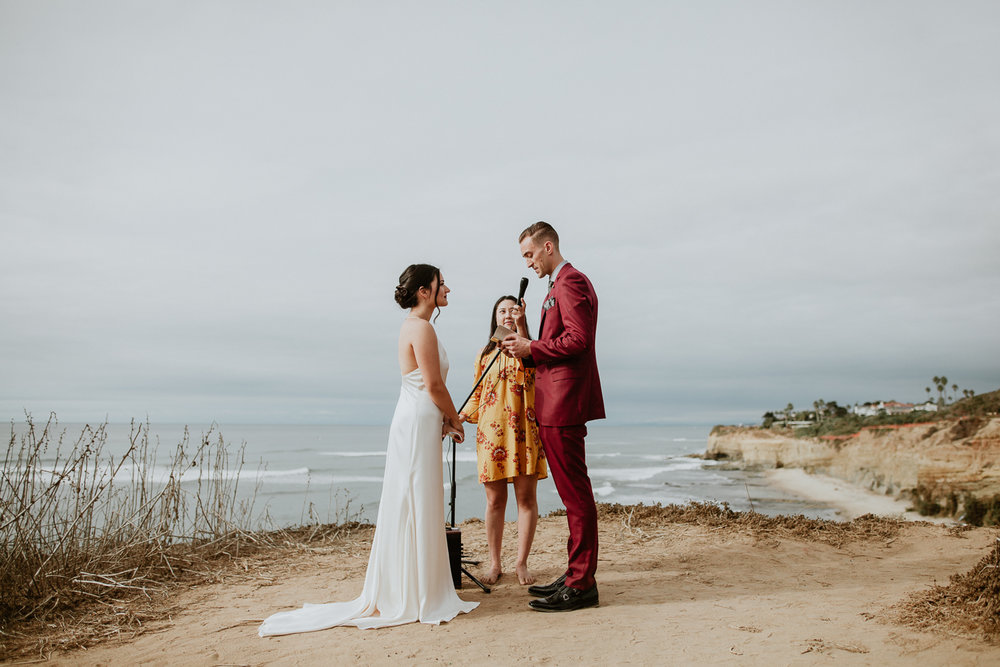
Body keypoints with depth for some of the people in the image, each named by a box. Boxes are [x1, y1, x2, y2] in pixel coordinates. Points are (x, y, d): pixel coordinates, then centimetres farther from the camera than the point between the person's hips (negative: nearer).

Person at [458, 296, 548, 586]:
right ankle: (494, 564, 14)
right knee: (495, 500, 3)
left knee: (526, 497, 0)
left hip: (524, 430, -1)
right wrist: (459, 418, 0)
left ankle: (521, 563, 11)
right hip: (492, 431, 2)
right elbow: (477, 396, 17)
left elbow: (527, 375, -16)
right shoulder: (484, 354, 15)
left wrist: (520, 330, -19)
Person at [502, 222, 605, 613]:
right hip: (555, 404, 11)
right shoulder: (562, 284, 23)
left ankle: (581, 585, 3)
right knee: (573, 493, 14)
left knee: (575, 493, -5)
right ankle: (577, 575, 23)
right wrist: (527, 346, 9)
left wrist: (531, 348, -12)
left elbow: (578, 339, -21)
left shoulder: (570, 282, -10)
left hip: (564, 404, -11)